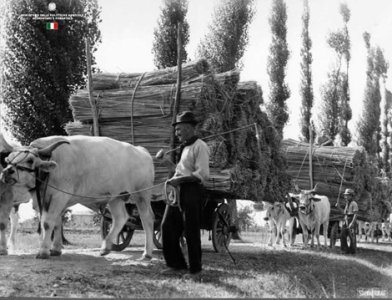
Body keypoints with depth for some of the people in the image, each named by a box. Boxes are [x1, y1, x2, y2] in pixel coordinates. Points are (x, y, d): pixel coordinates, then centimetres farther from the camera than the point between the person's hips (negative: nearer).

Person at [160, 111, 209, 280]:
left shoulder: (199, 147, -9)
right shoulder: (183, 147, 17)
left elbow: (203, 175, -16)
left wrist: (180, 179, -18)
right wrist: (173, 181, 7)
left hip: (191, 191, -9)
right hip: (178, 192, 9)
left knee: (191, 231, -1)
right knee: (168, 226, 7)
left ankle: (195, 270, 11)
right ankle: (176, 265, 19)